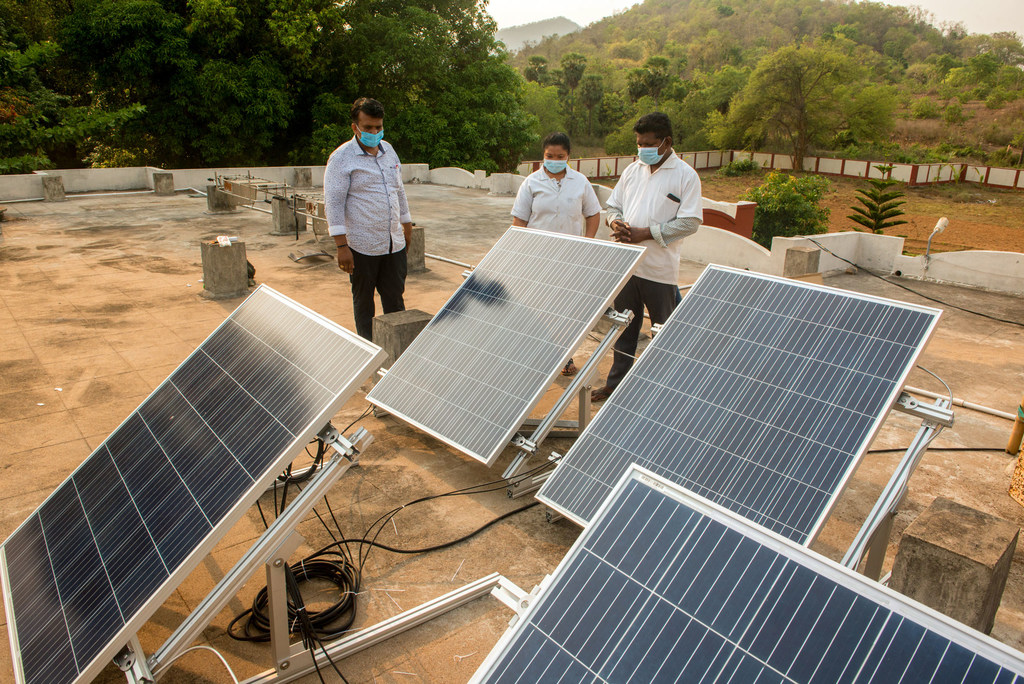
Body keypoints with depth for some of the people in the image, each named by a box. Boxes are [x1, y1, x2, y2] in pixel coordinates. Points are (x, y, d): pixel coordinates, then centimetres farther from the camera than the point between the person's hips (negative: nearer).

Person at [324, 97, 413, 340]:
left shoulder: (388, 150, 12)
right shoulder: (341, 158, -8)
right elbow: (333, 203, -12)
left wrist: (407, 223, 26)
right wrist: (342, 246, -18)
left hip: (394, 244, 5)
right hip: (362, 246, -5)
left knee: (395, 298, 10)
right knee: (363, 302, 8)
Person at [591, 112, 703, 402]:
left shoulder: (686, 175, -7)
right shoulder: (632, 170, 10)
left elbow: (690, 222, -12)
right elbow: (613, 206, 17)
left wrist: (647, 233, -18)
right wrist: (617, 223, -7)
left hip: (660, 269, -5)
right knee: (624, 327, 15)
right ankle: (616, 381, 28)